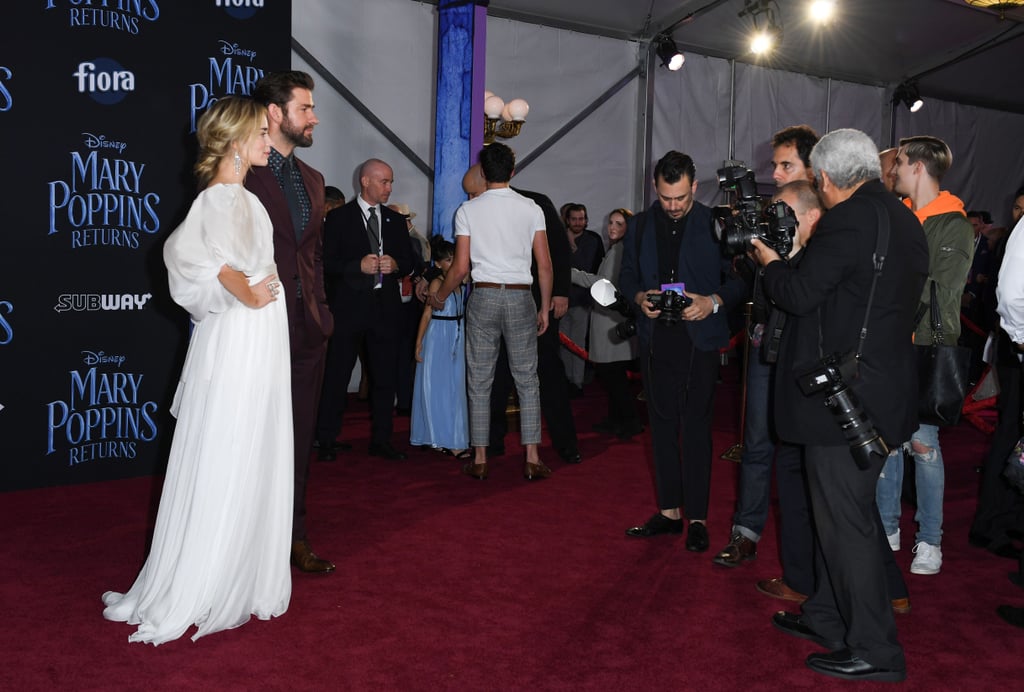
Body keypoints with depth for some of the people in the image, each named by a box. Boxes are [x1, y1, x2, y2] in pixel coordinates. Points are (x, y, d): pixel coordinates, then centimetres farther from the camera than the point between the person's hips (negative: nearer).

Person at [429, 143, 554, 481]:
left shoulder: (468, 210, 0)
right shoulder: (531, 209, 2)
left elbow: (460, 268, -2)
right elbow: (545, 266, 1)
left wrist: (439, 297, 14)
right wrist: (544, 308, 10)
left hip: (483, 297, -1)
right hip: (521, 298, 1)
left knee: (479, 382, 7)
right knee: (527, 381, 7)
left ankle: (480, 460, 10)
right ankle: (532, 459, 6)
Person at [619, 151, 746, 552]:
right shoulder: (640, 226, 10)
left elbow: (740, 279, 1)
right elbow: (627, 276, 15)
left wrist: (714, 302, -16)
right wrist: (640, 297, -5)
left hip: (699, 340, -4)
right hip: (655, 341, 4)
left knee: (696, 426, -2)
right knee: (662, 425, 9)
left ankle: (697, 518, 7)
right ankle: (669, 511, 20)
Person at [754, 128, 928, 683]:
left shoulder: (848, 221, -18)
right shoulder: (905, 222, 12)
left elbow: (798, 295, -17)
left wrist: (769, 259, 2)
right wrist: (800, 255, 16)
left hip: (847, 397, -10)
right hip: (883, 392, 10)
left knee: (847, 521, 0)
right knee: (840, 512, 19)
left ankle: (873, 651, 10)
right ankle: (827, 618, 33)